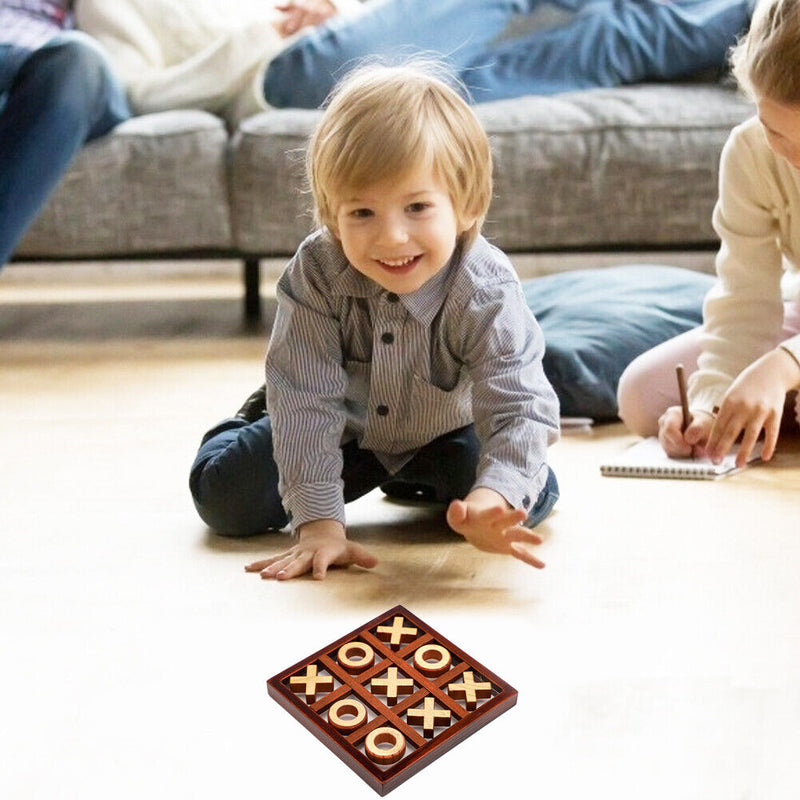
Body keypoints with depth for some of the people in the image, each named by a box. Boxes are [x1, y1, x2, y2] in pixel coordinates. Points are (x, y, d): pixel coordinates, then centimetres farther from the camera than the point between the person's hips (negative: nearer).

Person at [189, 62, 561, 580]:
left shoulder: (487, 292, -34)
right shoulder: (315, 274, -32)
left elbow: (520, 407, -39)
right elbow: (308, 399, -32)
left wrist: (493, 498, -60)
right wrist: (319, 522, -37)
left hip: (445, 433, 0)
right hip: (343, 427, 0)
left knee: (532, 499, -17)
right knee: (225, 499, -7)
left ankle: (422, 481, 14)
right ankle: (256, 421, 29)